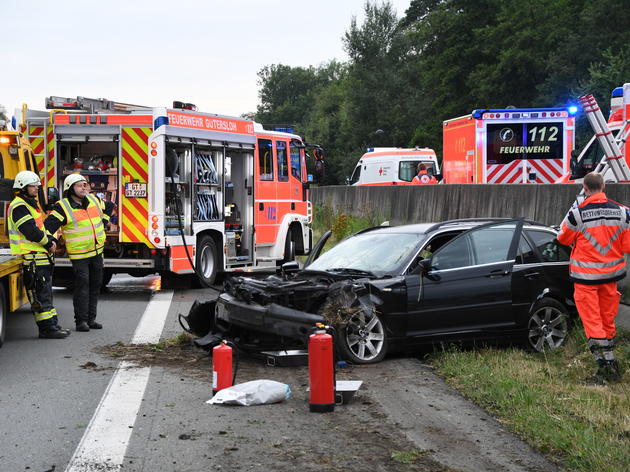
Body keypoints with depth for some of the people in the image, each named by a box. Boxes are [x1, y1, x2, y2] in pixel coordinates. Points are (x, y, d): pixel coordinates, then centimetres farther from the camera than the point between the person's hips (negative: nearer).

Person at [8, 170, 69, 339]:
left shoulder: (31, 204, 20)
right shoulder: (19, 207, -13)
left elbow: (41, 228, 20)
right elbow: (31, 232, -21)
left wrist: (52, 240, 2)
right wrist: (48, 243, -10)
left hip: (42, 256, 11)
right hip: (31, 258, -11)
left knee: (46, 292, 14)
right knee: (40, 294, -7)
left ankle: (52, 325, 20)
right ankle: (47, 328, -5)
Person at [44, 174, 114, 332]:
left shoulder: (93, 200, 7)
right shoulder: (63, 207, -12)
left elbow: (109, 207, 27)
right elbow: (47, 227, -18)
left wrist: (103, 222, 17)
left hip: (97, 252, 6)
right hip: (78, 255, -6)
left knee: (95, 285, 8)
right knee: (82, 285, -11)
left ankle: (91, 319, 17)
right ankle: (81, 321, -3)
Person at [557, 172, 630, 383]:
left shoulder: (577, 213, -14)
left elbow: (563, 239, 1)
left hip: (586, 275, -4)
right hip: (611, 273, 4)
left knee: (592, 322, 1)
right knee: (608, 320, 16)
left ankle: (605, 366, -5)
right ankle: (612, 366, 24)